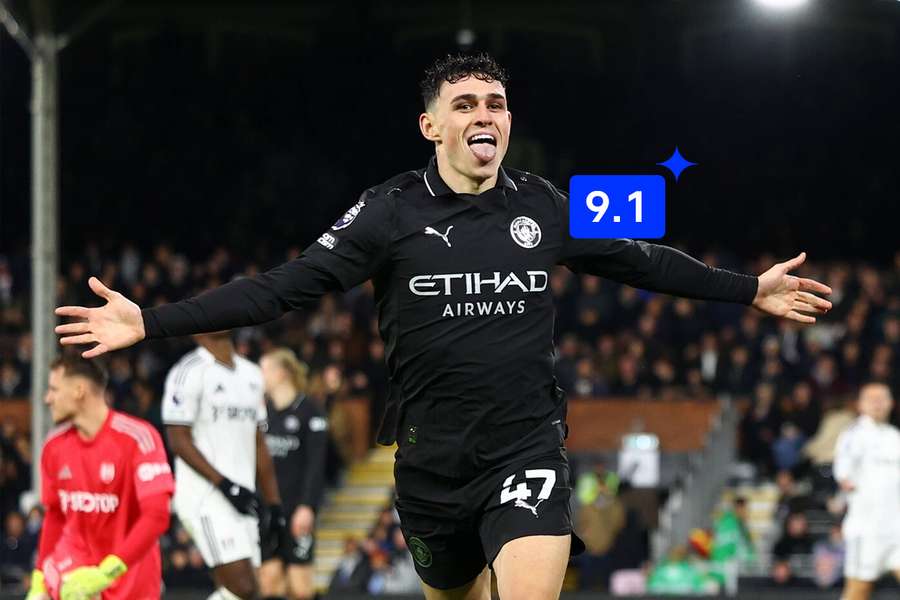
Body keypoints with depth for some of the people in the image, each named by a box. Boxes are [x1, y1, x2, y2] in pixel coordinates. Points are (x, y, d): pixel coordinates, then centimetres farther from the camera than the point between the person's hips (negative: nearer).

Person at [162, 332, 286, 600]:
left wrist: (275, 505, 15)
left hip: (242, 501, 8)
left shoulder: (251, 374, 17)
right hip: (205, 498, -8)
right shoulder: (189, 372, -8)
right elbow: (178, 441, -12)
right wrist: (226, 485, -19)